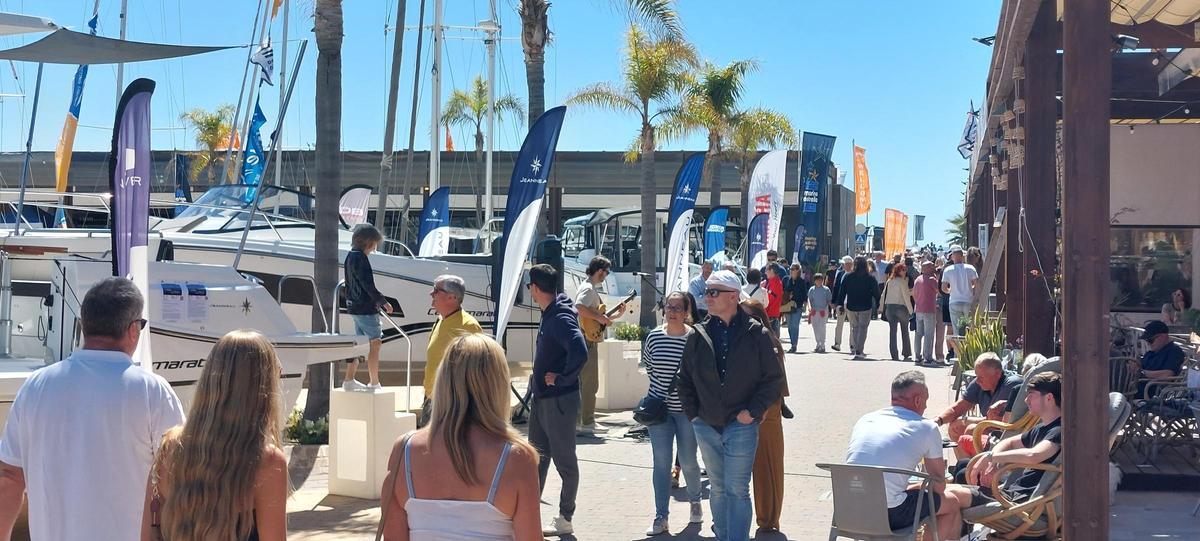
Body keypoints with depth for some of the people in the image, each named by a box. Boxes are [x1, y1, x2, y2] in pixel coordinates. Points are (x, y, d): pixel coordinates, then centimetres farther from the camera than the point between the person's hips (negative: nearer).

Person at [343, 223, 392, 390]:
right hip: (366, 308, -10)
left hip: (355, 307, 10)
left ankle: (349, 380, 18)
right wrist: (383, 302, -15)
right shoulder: (360, 258, -17)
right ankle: (374, 383, 0)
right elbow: (368, 285, -22)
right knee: (375, 343, -4)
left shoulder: (350, 256, 14)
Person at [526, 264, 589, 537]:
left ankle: (565, 519, 11)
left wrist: (561, 379, -23)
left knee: (564, 460, 2)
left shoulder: (562, 318, -20)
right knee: (537, 456, 15)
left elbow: (580, 352, -34)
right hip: (542, 398, 10)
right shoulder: (549, 315, 10)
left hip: (559, 399, -10)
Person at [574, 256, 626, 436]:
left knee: (587, 384, 14)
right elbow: (579, 307, -32)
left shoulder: (590, 288, 19)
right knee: (590, 385, -7)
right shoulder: (588, 288, -13)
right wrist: (600, 317, -24)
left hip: (589, 341, 11)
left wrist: (616, 315, 17)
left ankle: (585, 422, 20)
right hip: (587, 341, -11)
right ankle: (586, 425, -4)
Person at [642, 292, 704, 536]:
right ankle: (661, 518, 6)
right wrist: (660, 390, 11)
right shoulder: (654, 337, -1)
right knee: (661, 463, 1)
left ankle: (695, 502, 35)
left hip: (687, 409, -2)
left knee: (688, 461, 6)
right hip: (660, 408, 2)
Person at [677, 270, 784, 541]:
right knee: (718, 488, 14)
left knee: (737, 489, -4)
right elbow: (685, 379, 13)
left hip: (741, 426, -4)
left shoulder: (756, 334, -6)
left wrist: (753, 411, -9)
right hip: (707, 427, 4)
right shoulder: (699, 336, 4)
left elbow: (773, 379, -2)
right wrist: (693, 414, 6)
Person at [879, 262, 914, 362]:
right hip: (901, 307, -4)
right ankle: (907, 354, 9)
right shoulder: (903, 281, -8)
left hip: (889, 307, 4)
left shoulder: (889, 281, 6)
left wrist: (881, 308, 15)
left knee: (892, 331, 4)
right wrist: (910, 310, -3)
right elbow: (906, 296, -8)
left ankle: (894, 355, 0)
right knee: (905, 332, 9)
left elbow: (884, 294, 9)